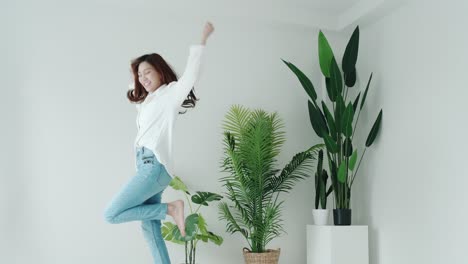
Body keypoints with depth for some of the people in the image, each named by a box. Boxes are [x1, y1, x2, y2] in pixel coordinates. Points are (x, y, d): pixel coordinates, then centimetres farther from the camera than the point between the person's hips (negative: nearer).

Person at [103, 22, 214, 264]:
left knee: (111, 215, -13)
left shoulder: (170, 93, -3)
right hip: (147, 167, 9)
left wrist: (202, 40, -25)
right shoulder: (147, 101, 26)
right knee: (149, 228, 6)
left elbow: (189, 76, -17)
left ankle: (171, 208, -9)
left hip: (154, 166, -9)